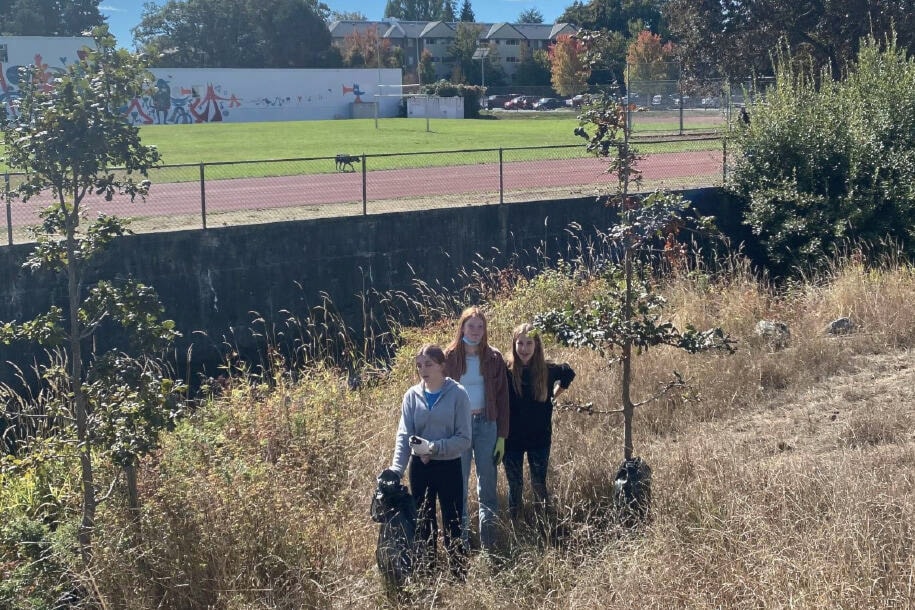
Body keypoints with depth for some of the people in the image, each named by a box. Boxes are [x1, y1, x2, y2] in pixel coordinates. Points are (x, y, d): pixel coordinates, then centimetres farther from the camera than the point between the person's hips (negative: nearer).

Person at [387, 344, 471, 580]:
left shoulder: (457, 394, -10)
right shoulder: (412, 396, -1)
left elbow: (464, 439, -11)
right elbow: (404, 436, -7)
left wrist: (433, 447, -22)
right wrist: (396, 469, -20)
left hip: (448, 467, -3)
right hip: (420, 468, 3)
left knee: (452, 526, 3)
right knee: (423, 525, 12)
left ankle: (460, 577, 13)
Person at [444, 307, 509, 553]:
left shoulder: (494, 358, 3)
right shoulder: (450, 357, 1)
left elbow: (502, 398, 3)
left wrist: (501, 436, -2)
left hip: (486, 424, 1)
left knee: (488, 483, 2)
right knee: (458, 484, 2)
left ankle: (489, 541, 8)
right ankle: (461, 539, 10)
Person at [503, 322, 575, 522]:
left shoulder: (547, 370, -4)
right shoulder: (506, 370, -11)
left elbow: (569, 373, 17)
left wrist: (555, 393, 10)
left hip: (540, 438, 1)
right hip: (512, 439, -1)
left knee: (539, 484, 7)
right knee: (515, 486, 8)